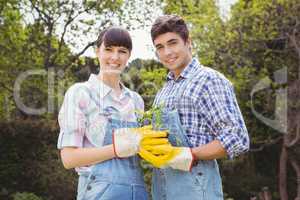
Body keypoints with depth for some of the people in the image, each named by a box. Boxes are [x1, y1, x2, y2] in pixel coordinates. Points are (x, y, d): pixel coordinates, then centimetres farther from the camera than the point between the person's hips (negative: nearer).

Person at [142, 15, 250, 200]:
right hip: (161, 183, 7)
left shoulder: (210, 80, -10)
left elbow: (238, 139, -16)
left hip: (193, 183, -7)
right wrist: (147, 145, 0)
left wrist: (189, 156, -23)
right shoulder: (164, 91, 14)